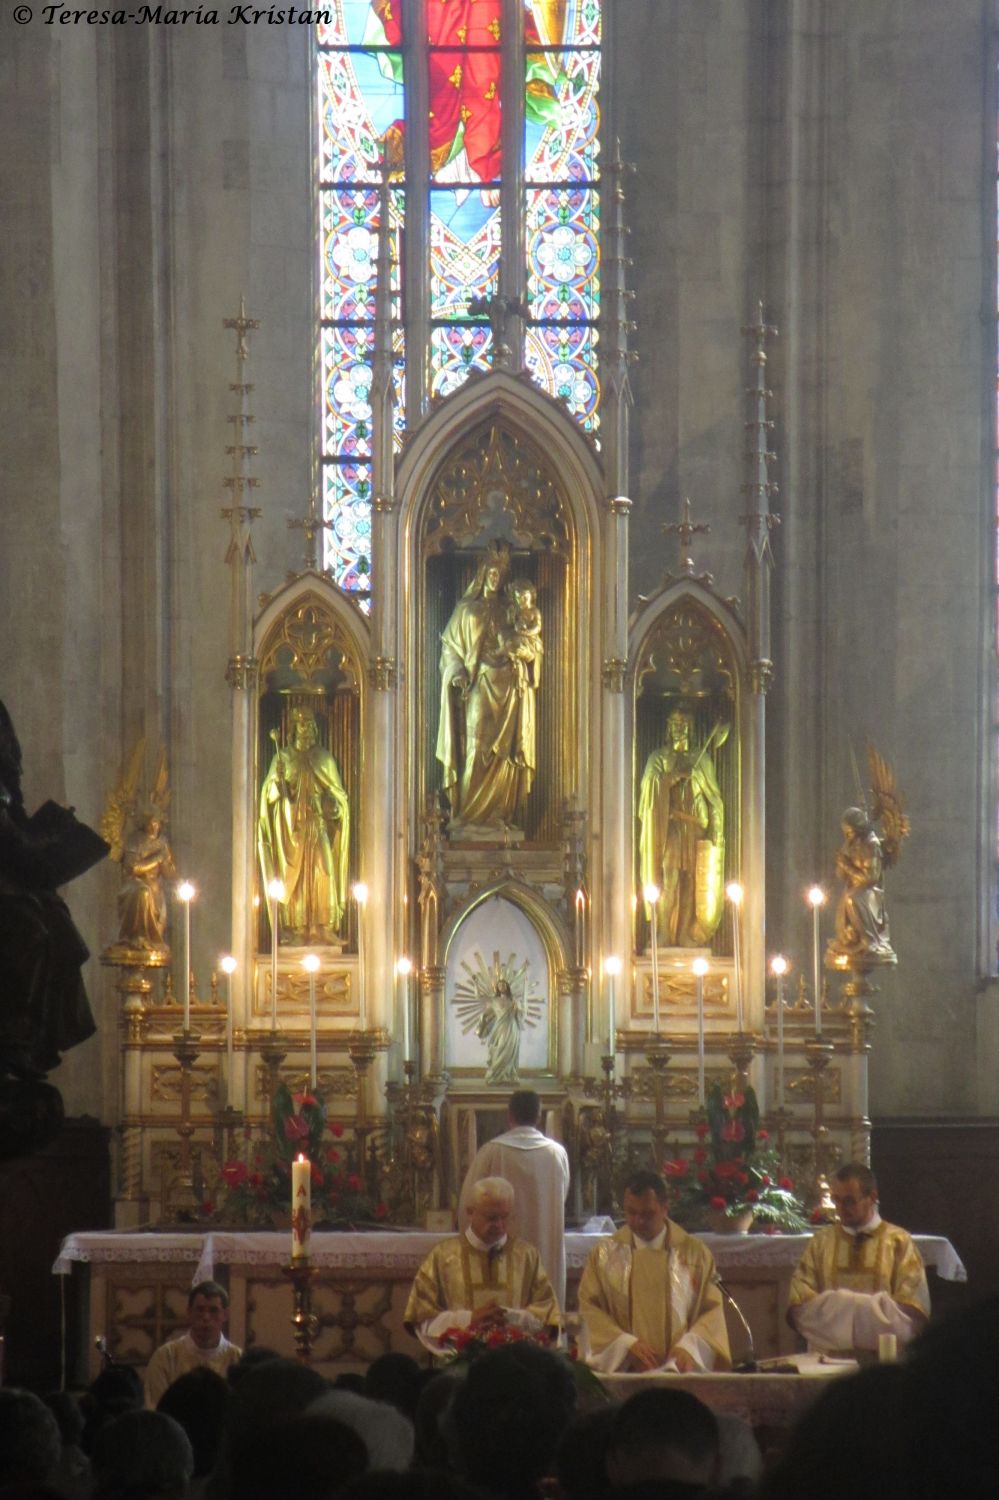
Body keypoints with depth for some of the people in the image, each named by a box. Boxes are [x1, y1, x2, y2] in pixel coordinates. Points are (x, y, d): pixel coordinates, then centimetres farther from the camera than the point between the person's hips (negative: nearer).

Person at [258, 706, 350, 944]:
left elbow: (338, 794, 14)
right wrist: (279, 779, -18)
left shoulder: (324, 759, 12)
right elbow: (271, 792, 3)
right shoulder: (284, 757, 8)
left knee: (321, 874, -8)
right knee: (293, 876, -6)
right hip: (292, 825, -1)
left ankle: (323, 928, -8)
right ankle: (296, 927, -8)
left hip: (318, 825, 1)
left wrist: (333, 807, -7)